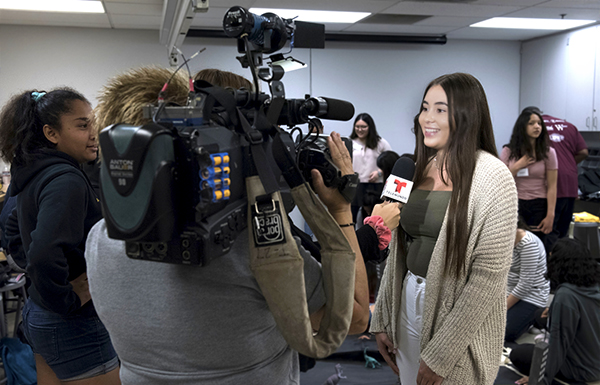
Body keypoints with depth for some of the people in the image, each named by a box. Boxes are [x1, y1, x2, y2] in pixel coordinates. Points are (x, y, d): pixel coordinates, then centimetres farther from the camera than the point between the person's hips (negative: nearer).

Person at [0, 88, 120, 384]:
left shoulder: (32, 175, 7)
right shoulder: (66, 180, -23)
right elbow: (45, 255, -35)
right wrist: (69, 302, -20)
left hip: (36, 312, 9)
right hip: (73, 326, -9)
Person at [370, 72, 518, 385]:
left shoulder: (493, 177, -15)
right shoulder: (419, 168, 4)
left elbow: (490, 275, -18)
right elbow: (399, 248, 8)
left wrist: (441, 353, -18)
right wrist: (382, 319, 6)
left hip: (460, 319, -5)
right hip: (408, 302, 6)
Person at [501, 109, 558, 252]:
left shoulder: (548, 153, 2)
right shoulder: (508, 151, 4)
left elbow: (552, 187, -1)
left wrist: (550, 215, -7)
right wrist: (517, 166, -9)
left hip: (539, 206, -1)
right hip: (514, 204, 1)